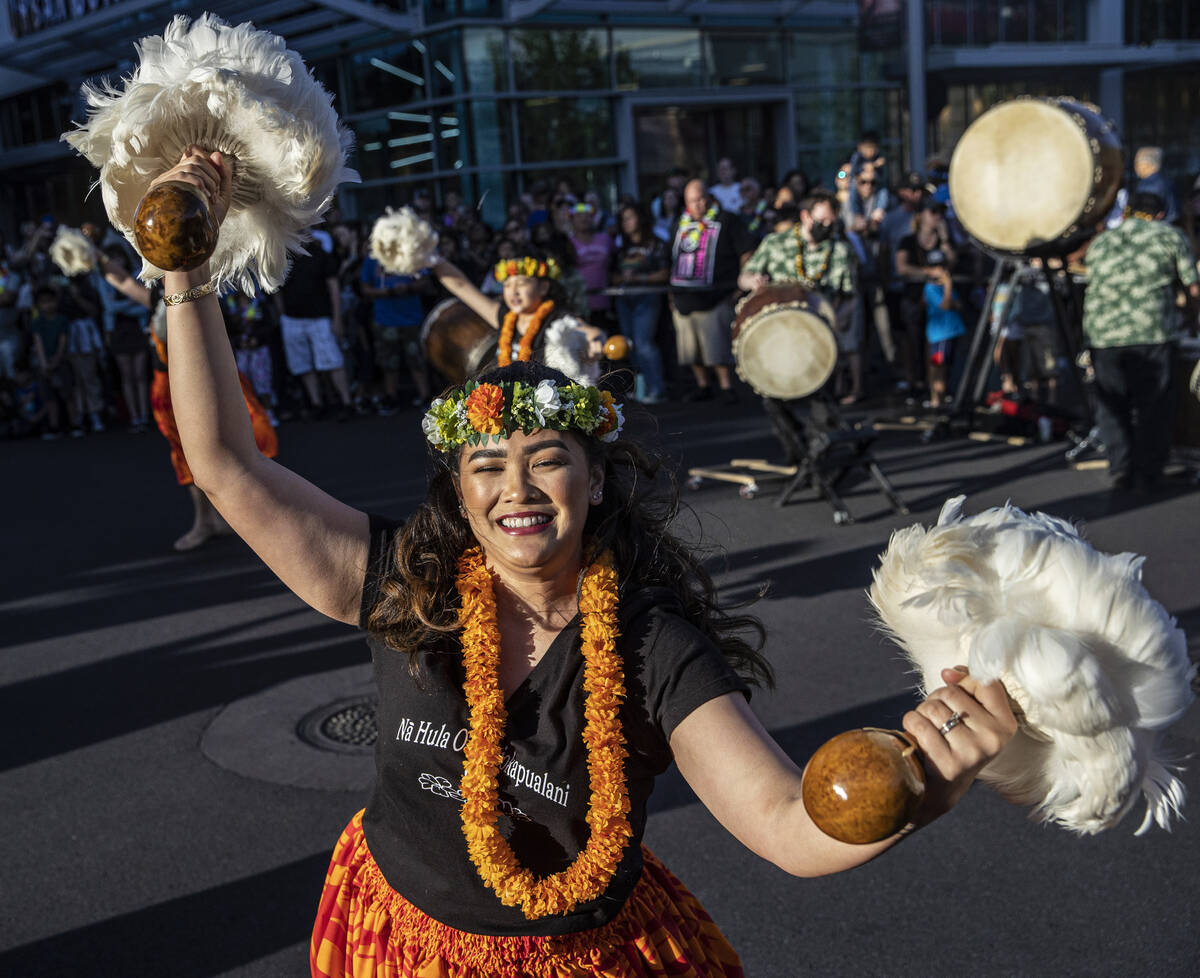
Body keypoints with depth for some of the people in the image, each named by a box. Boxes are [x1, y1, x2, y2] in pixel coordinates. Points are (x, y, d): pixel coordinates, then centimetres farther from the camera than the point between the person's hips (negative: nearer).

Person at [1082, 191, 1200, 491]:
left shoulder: (1099, 242, 22)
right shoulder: (1170, 235, 12)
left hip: (1102, 333, 3)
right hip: (1153, 332, -3)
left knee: (1111, 405, 14)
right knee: (1153, 407, 7)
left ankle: (1120, 468, 5)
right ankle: (1147, 474, 8)